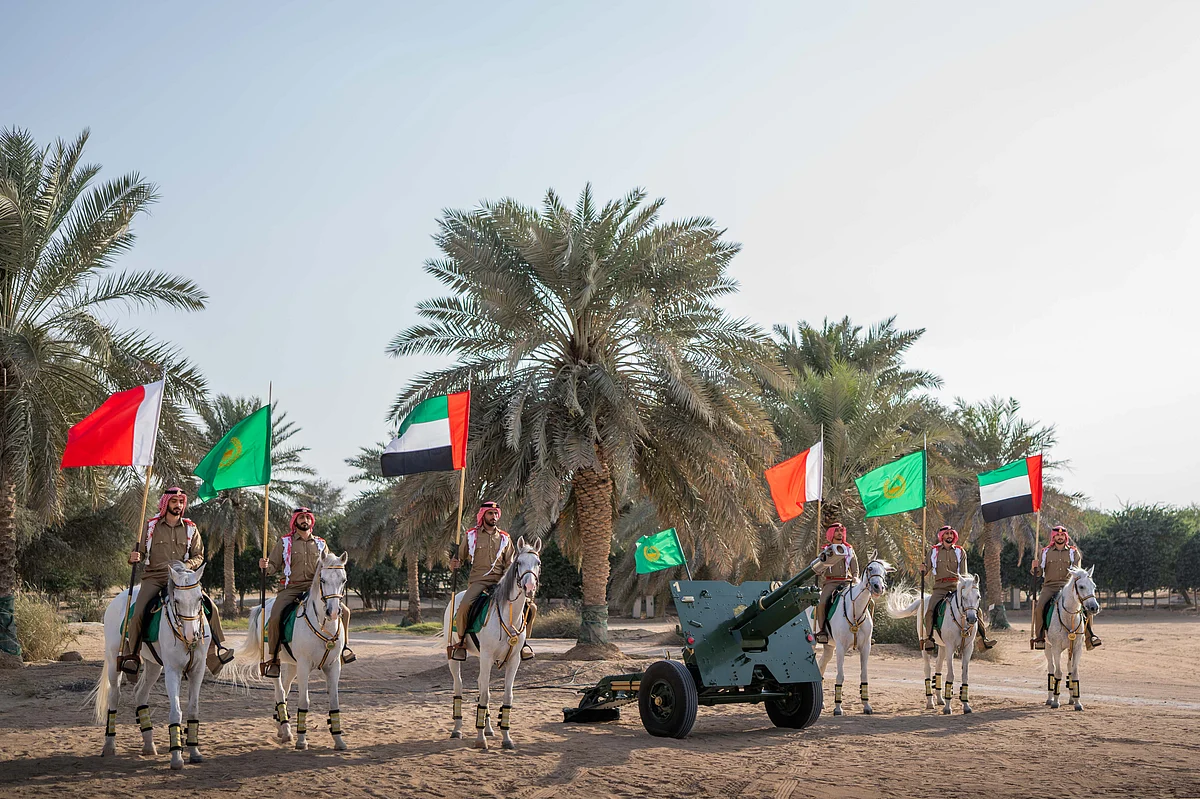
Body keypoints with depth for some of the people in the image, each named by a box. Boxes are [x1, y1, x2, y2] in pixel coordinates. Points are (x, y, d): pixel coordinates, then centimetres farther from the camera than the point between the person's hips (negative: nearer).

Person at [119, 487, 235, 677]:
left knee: (211, 608, -12)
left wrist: (186, 566, -12)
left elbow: (198, 556, 8)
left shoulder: (190, 528, 10)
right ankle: (131, 654, -5)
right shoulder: (151, 526, 5)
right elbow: (140, 552, 7)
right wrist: (134, 558, -17)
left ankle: (217, 648, 3)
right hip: (154, 578, -2)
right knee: (137, 613, -24)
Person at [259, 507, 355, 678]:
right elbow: (274, 566, 5)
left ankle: (344, 645, 10)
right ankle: (273, 658, -9)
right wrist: (265, 566, -17)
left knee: (344, 611, -12)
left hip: (315, 587, 2)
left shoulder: (320, 544, 14)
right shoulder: (284, 542, 7)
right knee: (275, 617, -26)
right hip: (290, 588, -2)